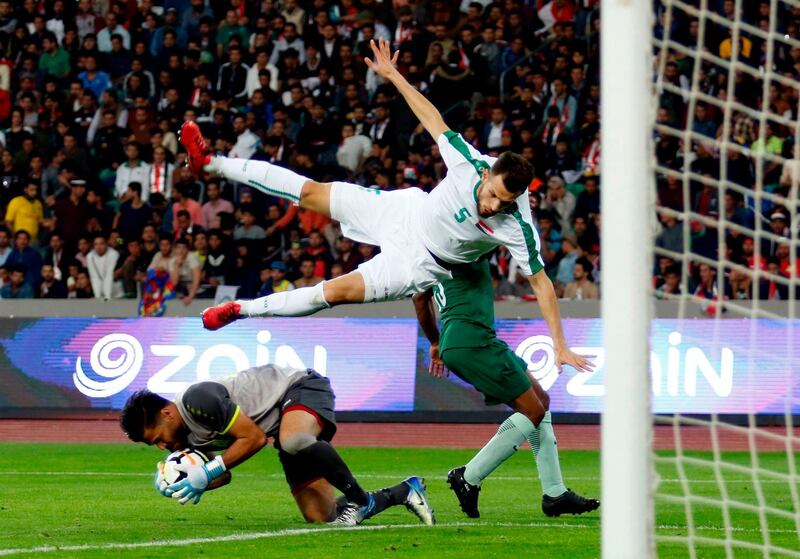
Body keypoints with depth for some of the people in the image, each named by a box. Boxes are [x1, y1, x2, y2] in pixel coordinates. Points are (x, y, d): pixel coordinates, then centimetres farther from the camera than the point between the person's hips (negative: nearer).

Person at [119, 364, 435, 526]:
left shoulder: (197, 401, -26)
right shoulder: (186, 437, 4)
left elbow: (254, 437, -24)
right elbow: (223, 476, 13)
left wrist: (206, 474, -23)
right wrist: (178, 486, -6)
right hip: (287, 416, 9)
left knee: (292, 441, -44)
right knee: (319, 517, -2)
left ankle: (359, 498, -27)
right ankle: (403, 492, 15)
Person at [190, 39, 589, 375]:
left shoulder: (518, 228, -31)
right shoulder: (470, 162, -25)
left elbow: (540, 282, -23)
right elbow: (432, 119, -10)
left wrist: (560, 346, -25)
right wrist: (394, 76, -7)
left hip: (417, 260, -3)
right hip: (407, 210, 3)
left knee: (335, 292, -13)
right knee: (310, 193, 5)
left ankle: (240, 310, 5)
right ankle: (211, 164, 17)